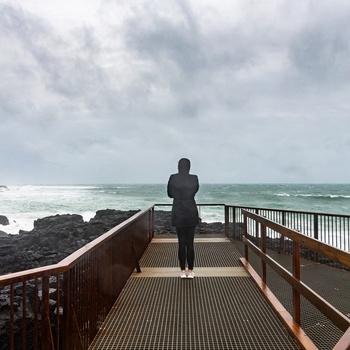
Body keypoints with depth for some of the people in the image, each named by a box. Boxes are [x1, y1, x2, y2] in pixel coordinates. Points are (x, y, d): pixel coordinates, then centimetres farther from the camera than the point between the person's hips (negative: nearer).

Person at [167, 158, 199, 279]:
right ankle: (190, 271, 12)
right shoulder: (194, 178, -6)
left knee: (181, 243, 6)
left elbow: (170, 194, 7)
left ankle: (183, 271, 11)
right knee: (190, 243, 7)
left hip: (178, 213, 0)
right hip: (191, 213, 0)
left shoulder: (173, 178, -6)